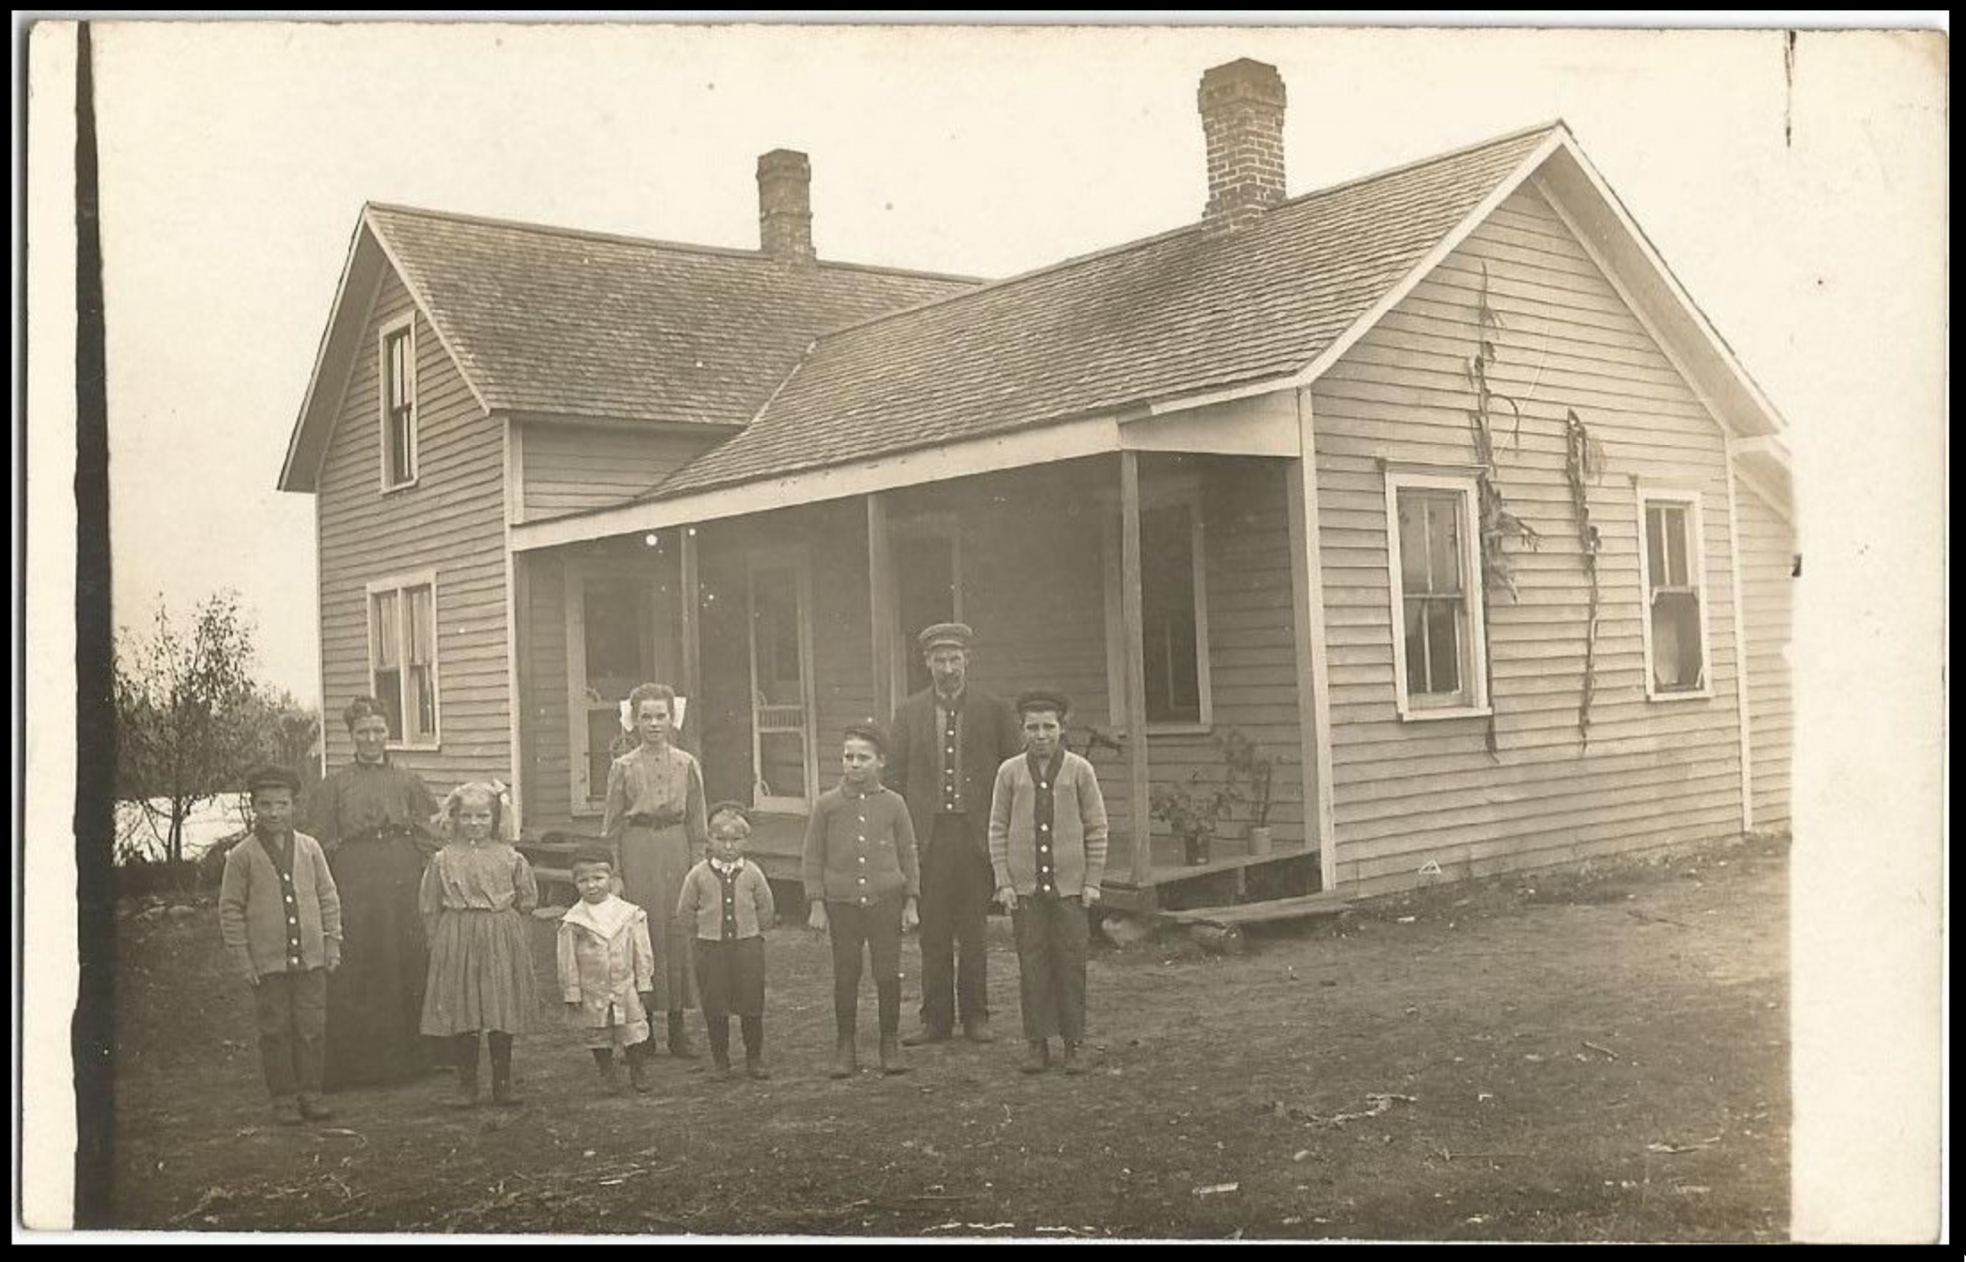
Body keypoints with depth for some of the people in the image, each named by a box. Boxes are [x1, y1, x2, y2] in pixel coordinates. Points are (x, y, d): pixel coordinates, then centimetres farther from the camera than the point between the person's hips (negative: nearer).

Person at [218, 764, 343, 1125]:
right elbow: (230, 910, 1)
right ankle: (283, 1099, 13)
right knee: (275, 1033, 3)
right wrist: (241, 958, -4)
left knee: (311, 1029, 6)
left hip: (311, 959, 2)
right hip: (267, 963, -2)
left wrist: (332, 943, 6)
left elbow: (329, 898, 11)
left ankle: (310, 1094, 16)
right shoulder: (242, 856, -1)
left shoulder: (309, 848, 6)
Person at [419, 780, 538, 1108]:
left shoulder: (510, 857, 1)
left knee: (503, 1019, 4)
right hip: (456, 945, 0)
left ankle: (503, 1083, 16)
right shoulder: (443, 860, 1)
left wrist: (502, 924, 6)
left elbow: (527, 899, 9)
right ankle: (466, 1085, 13)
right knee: (460, 1017, 2)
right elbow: (429, 907, 6)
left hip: (502, 945, 0)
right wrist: (440, 938, 1)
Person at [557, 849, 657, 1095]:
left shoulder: (630, 914, -3)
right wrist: (572, 992, -3)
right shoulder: (572, 922, -7)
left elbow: (642, 952, 3)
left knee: (634, 1032, 6)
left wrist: (643, 982, 2)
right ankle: (608, 1076, 26)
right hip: (592, 991, 0)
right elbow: (567, 961, -3)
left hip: (626, 988, 1)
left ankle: (639, 1074, 23)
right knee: (598, 1036, 9)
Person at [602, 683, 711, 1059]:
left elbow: (697, 823, 8)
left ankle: (677, 1028, 11)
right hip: (638, 849, -1)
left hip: (676, 848, 1)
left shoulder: (686, 764, 6)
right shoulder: (623, 767, 3)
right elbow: (612, 825, 4)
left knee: (679, 932, 1)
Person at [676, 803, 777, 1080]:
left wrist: (754, 932, 6)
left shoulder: (752, 873, -1)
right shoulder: (698, 874, -3)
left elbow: (765, 909, 10)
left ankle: (754, 1058, 14)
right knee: (715, 1007, 4)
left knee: (752, 1004, 2)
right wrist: (705, 931, 3)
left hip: (747, 943, 0)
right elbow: (685, 911, 6)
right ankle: (720, 1060, 16)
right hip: (711, 946, 0)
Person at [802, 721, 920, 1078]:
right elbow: (813, 858, 4)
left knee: (889, 976, 3)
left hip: (886, 901, 0)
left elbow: (908, 855, 8)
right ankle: (845, 1048, 17)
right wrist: (817, 905, -1)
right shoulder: (827, 804, 2)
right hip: (841, 903, 0)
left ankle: (890, 1045, 17)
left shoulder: (893, 803, 3)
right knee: (845, 977, 5)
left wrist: (910, 903, 4)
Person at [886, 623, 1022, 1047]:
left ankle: (975, 1015, 16)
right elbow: (894, 776, 8)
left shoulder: (994, 710, 3)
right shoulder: (909, 712, 7)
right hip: (928, 834, 1)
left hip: (976, 833, -1)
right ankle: (935, 1018, 12)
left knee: (974, 932, 5)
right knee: (933, 932, 4)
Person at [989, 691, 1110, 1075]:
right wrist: (1003, 882, 0)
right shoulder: (1009, 772, 4)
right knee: (1031, 964, 3)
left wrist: (1093, 881, -1)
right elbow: (998, 830, 6)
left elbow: (1097, 828, 4)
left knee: (1071, 964, 2)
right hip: (1025, 886, 1)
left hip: (1070, 885, -1)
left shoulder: (1079, 770, 2)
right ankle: (1037, 1044, 11)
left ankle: (1073, 1044, 11)